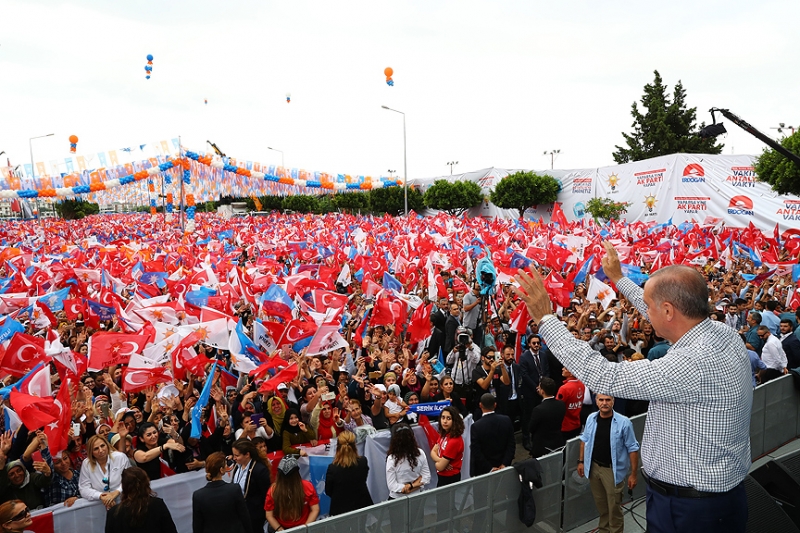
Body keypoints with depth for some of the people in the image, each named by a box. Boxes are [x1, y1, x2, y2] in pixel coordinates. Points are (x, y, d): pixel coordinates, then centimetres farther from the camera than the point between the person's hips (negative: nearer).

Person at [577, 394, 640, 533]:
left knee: (614, 507, 6)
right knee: (600, 504, 21)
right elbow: (585, 440, 11)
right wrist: (581, 461, 11)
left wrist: (633, 474, -10)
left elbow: (632, 448, -11)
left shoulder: (623, 422, -17)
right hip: (593, 467, 5)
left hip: (612, 470, -4)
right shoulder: (591, 418, -3)